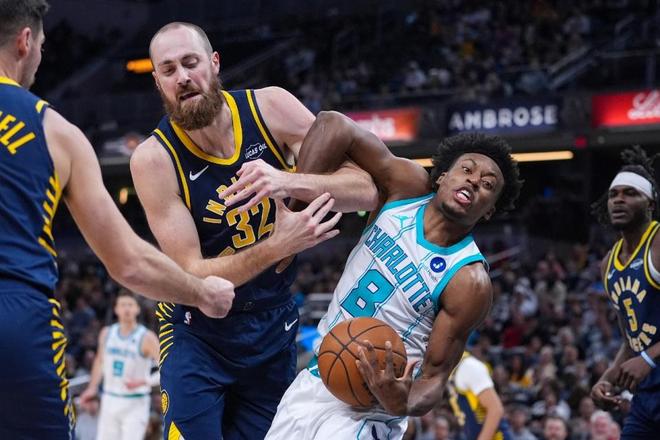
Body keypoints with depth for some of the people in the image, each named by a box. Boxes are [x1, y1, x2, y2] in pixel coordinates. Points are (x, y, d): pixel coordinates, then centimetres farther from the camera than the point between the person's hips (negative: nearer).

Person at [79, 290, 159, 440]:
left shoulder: (146, 338, -12)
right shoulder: (107, 333, 5)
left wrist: (144, 381, -26)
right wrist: (92, 388, 18)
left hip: (135, 404, -5)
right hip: (110, 400, 5)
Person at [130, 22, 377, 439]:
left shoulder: (270, 108, -12)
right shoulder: (154, 158, -19)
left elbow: (367, 190, -14)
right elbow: (191, 274, -21)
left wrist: (290, 181, -33)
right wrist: (278, 246, -35)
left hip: (274, 327, 3)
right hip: (199, 332, -3)